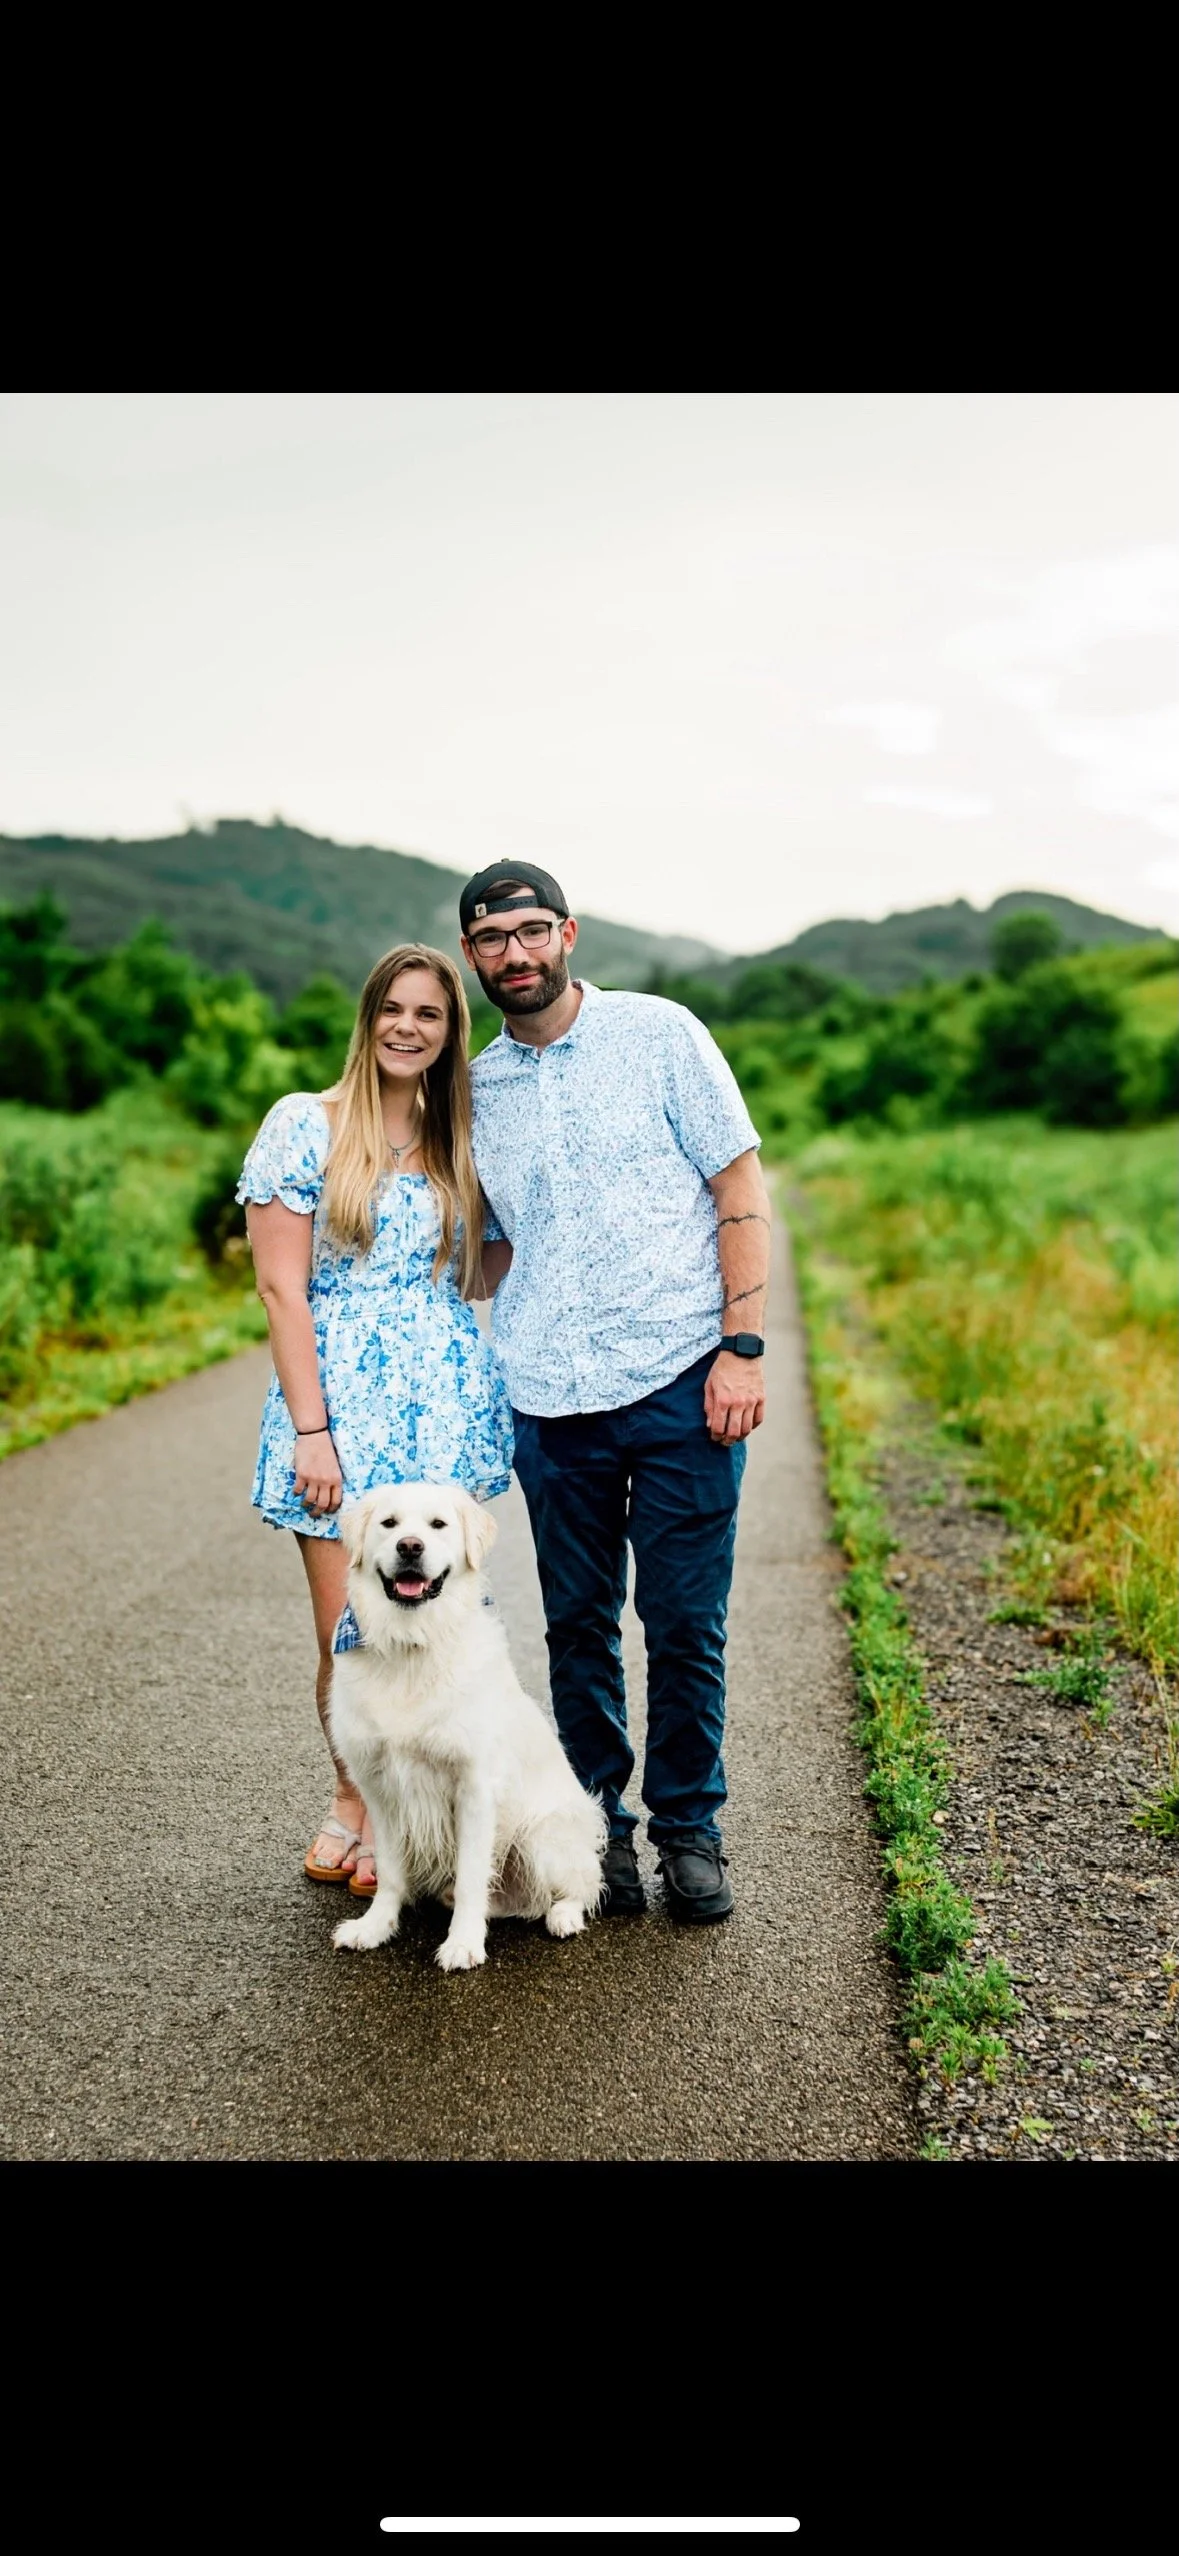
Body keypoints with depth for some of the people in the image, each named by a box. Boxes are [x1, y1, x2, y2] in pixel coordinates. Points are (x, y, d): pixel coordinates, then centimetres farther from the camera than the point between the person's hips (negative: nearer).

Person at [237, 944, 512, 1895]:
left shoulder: (457, 1141, 13)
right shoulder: (305, 1124, 0)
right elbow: (282, 1288, -5)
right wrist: (311, 1429, -10)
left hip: (446, 1404, 4)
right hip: (339, 1399, -3)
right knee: (350, 1636, -1)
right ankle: (356, 1800, 24)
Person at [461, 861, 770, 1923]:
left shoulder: (659, 1034, 1)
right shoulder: (478, 1089, 12)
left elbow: (741, 1191, -1)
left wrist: (742, 1346, -9)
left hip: (680, 1381, -3)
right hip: (551, 1397, 3)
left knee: (684, 1624, 2)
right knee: (578, 1626, 9)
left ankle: (690, 1831, 20)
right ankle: (597, 1828, 24)